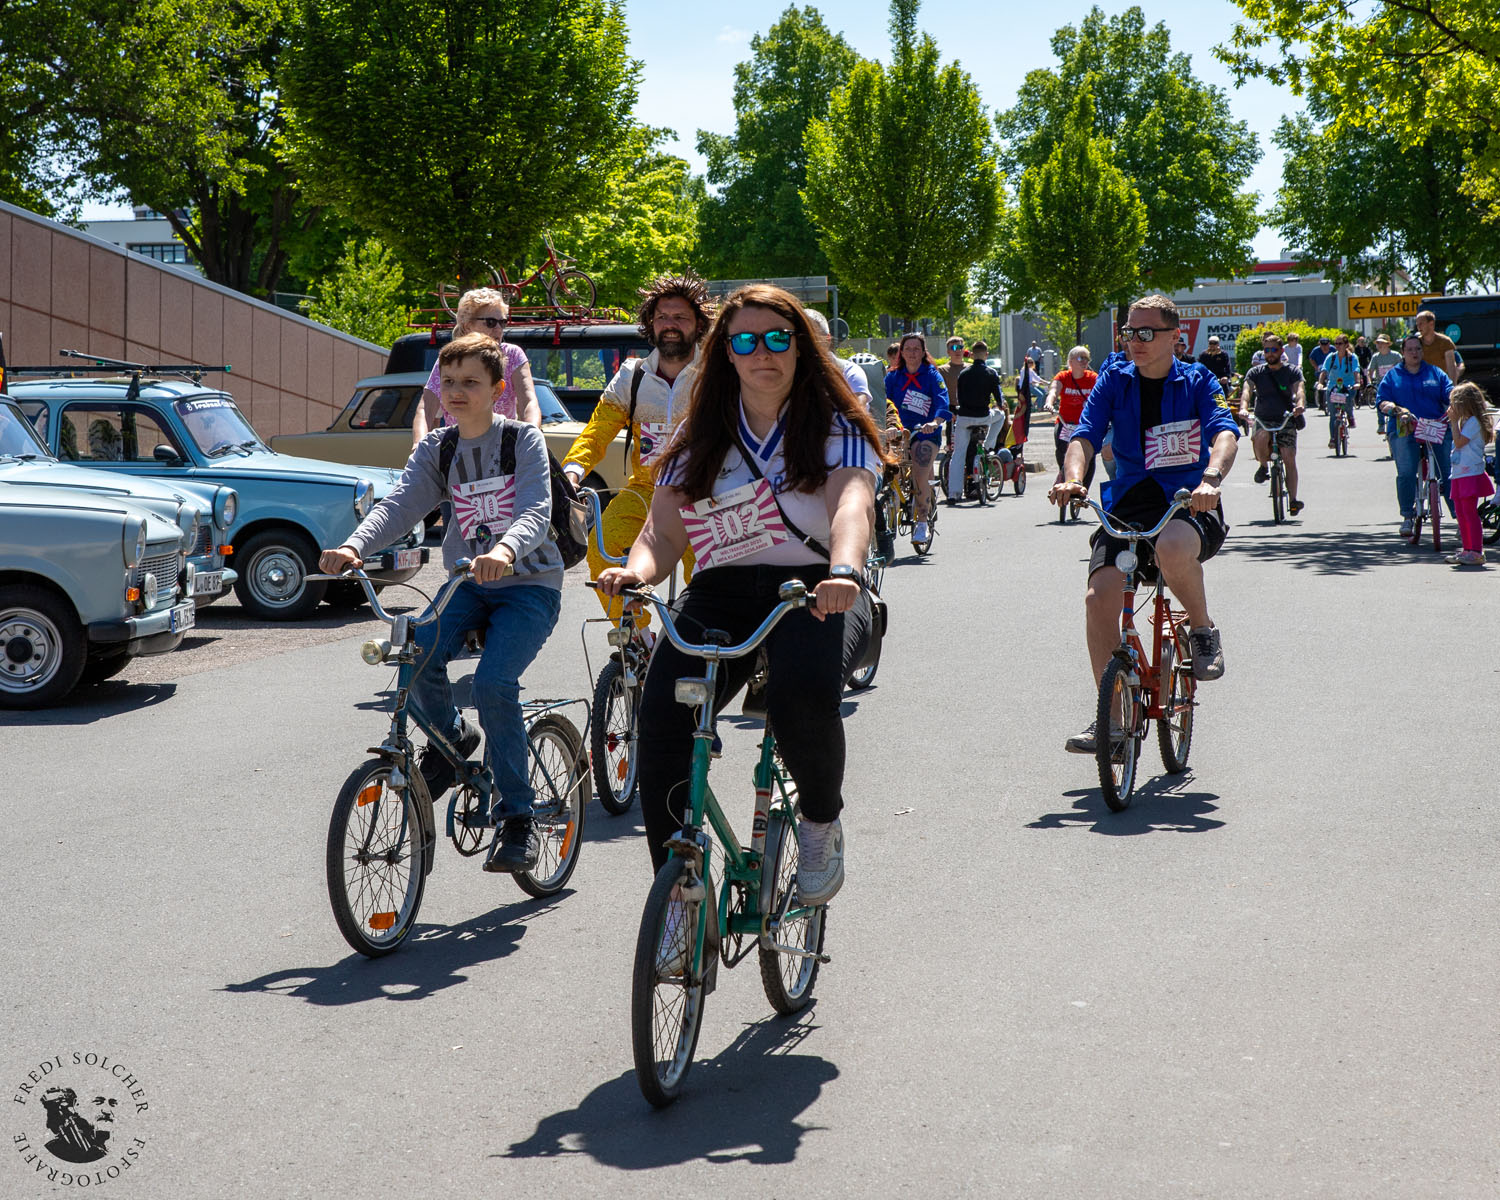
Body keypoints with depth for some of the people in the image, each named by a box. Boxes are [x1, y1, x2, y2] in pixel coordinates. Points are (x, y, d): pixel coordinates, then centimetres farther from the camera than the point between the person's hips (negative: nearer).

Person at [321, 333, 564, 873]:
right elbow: (399, 504, -11)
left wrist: (506, 550, -46)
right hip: (467, 583, 4)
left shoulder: (523, 439, -8)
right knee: (417, 653, -25)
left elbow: (537, 509, -24)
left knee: (494, 682, -26)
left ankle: (516, 818, -11)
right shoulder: (436, 449, 4)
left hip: (529, 584, -4)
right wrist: (354, 546, -32)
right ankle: (451, 738, 7)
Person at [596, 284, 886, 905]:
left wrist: (843, 571, -38)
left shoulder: (836, 427, 5)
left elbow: (851, 504, -16)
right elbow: (662, 533, 9)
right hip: (721, 595, 3)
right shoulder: (700, 440, 15)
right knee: (660, 717, -24)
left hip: (813, 594, -3)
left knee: (803, 692, -36)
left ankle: (821, 821, -3)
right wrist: (635, 572, -16)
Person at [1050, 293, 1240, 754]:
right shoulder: (1114, 382, 8)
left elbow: (1225, 432, -14)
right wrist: (1072, 478, -27)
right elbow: (1085, 435, -5)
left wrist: (1211, 478, -36)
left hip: (1189, 504, -3)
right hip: (1128, 504, 3)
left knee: (1172, 547, -39)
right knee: (1099, 596, -20)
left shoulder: (1197, 382, 2)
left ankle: (1204, 631, -8)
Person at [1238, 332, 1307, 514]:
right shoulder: (1256, 372, 6)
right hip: (1262, 420, 0)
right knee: (1261, 437, -34)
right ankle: (1263, 465, -3)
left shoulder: (1292, 372, 5)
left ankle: (1293, 500, -10)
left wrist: (1300, 405, -36)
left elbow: (1299, 391, -12)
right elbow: (1246, 391, -10)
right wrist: (1243, 408, -32)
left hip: (1286, 420, 0)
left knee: (1289, 458, -15)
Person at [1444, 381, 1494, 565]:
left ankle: (1477, 552, -10)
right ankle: (1467, 549, 19)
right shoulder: (1465, 421, 18)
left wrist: (1454, 421, -12)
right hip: (1459, 474, 10)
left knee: (1470, 512, -11)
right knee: (1460, 512, 12)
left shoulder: (1474, 421, -11)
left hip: (1471, 474, -10)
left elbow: (1459, 442, -17)